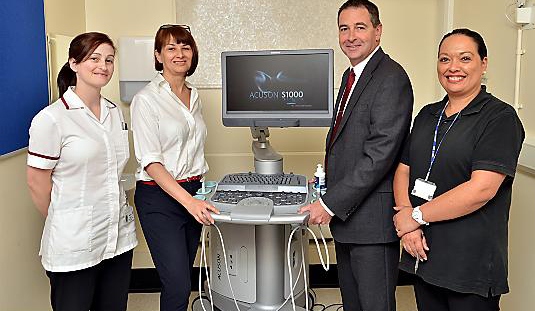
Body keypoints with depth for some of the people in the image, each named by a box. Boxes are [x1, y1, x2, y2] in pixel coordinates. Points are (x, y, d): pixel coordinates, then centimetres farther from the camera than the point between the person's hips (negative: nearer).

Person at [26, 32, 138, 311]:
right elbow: (37, 181, -7)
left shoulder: (115, 112, 9)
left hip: (119, 235, 6)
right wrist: (61, 223, 4)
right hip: (74, 244, -6)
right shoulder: (51, 118, -12)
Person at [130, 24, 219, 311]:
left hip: (192, 192, 7)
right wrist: (188, 200, -25)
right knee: (178, 286, -8)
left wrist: (198, 192, 10)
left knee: (183, 275, 14)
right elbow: (150, 161, -17)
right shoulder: (146, 99, -10)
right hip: (159, 196, -6)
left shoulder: (194, 96, 11)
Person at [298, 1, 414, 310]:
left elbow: (381, 153, -23)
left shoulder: (391, 78, -15)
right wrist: (328, 176, 8)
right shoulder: (352, 75, 15)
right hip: (346, 215, 9)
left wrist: (331, 203, -21)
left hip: (373, 217, -9)